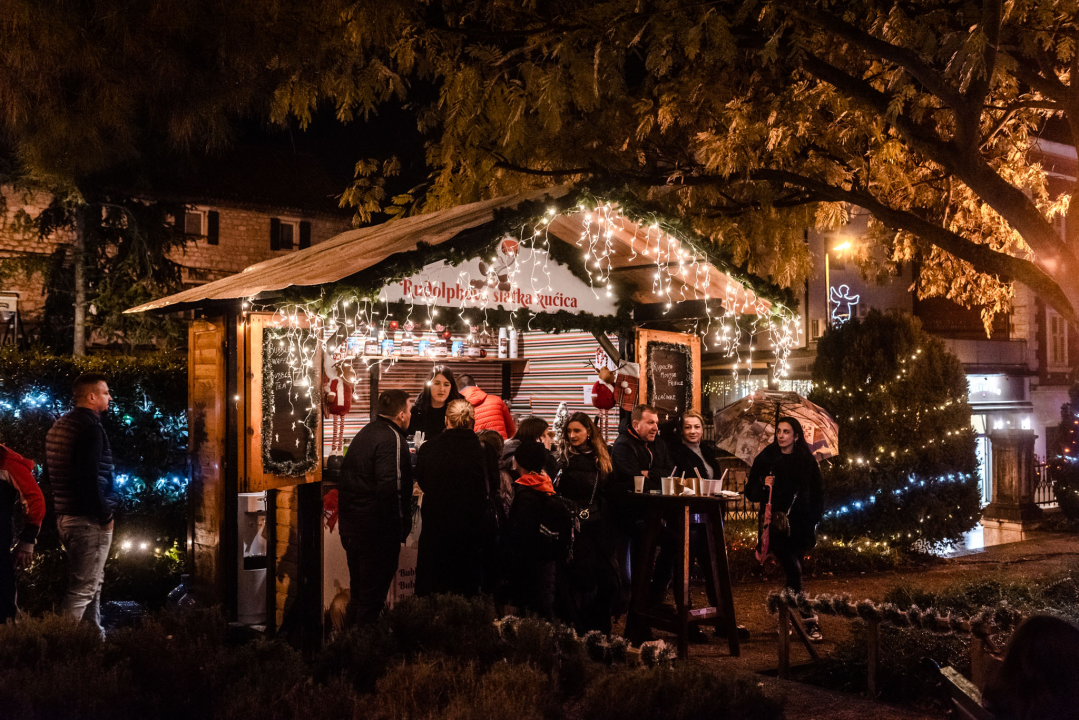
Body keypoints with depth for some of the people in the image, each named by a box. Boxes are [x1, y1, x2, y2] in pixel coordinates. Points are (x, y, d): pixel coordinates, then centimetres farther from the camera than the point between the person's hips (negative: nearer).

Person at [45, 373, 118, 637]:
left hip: (64, 515, 10)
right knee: (83, 588, -5)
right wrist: (105, 514, -16)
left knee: (93, 582, 19)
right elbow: (89, 477, -23)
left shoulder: (58, 426, 15)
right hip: (88, 519, -10)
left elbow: (50, 472, 20)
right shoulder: (90, 428, -16)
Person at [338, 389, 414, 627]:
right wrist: (400, 531, -15)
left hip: (351, 527, 9)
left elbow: (345, 477, 17)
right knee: (373, 598, 0)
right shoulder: (392, 438, -16)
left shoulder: (363, 434, 12)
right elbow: (390, 487, -23)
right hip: (378, 531, -9)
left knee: (359, 592, 20)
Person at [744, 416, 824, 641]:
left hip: (800, 526, 2)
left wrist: (813, 519, -3)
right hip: (775, 523, -2)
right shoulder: (766, 459, 3)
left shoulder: (807, 461, 7)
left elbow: (817, 495, 10)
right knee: (793, 570, -13)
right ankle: (808, 619, -9)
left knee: (792, 572, 6)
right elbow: (750, 493, 5)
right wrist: (763, 486, -15)